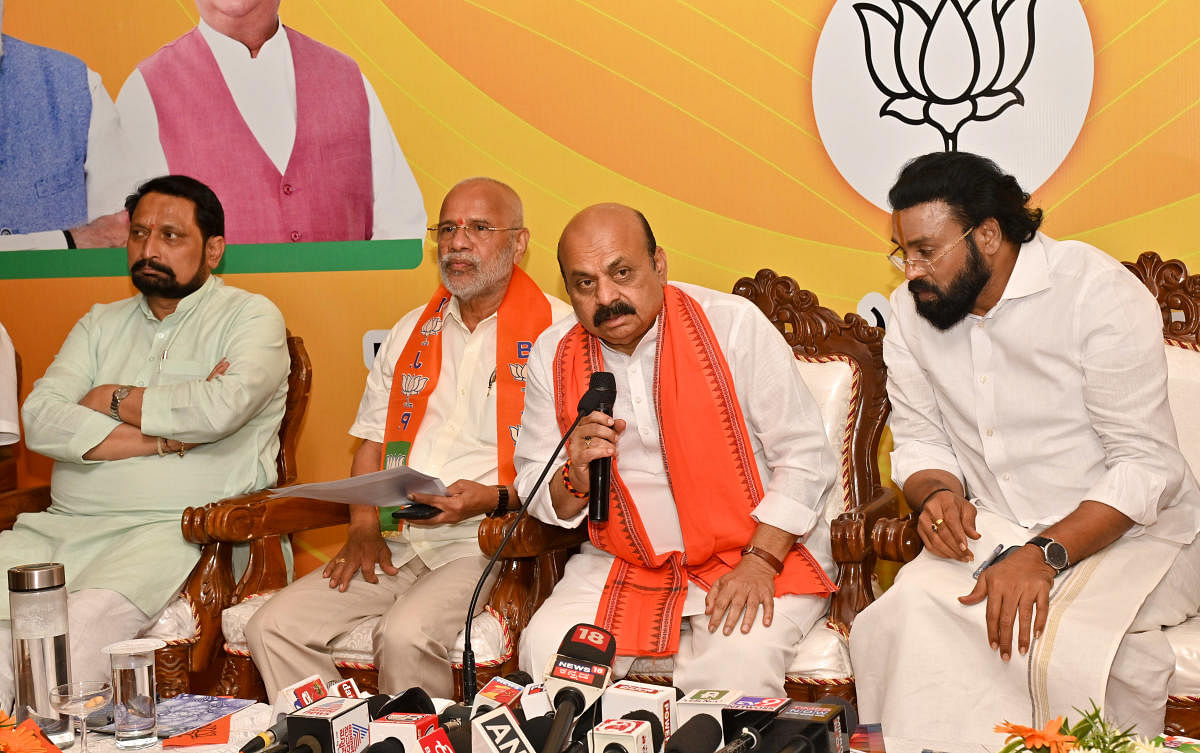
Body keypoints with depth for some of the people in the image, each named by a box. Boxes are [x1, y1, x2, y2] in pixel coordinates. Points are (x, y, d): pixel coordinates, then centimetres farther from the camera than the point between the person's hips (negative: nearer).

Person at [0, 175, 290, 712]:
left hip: (173, 528, -5)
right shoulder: (101, 325, 21)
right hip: (63, 523, 5)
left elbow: (222, 407, -15)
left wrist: (115, 400, 1)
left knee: (88, 618, -33)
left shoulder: (251, 317, 7)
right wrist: (164, 439, -8)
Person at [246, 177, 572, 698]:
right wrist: (364, 528, 5)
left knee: (406, 633, -32)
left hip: (485, 544, -6)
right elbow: (372, 442, 22)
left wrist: (494, 498, -19)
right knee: (273, 627, -12)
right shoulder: (411, 332, 20)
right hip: (396, 546, 6)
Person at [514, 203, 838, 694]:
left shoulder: (733, 324, -10)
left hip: (760, 552, -3)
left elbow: (805, 455, -8)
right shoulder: (552, 356, 2)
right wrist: (576, 480, -15)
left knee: (737, 660, -30)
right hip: (625, 564, 3)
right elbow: (533, 486, 9)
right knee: (546, 649, -21)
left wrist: (760, 562, -16)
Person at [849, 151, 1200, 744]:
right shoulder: (910, 308, 3)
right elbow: (919, 440, 11)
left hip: (1121, 528, -4)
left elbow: (1146, 465, -17)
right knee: (903, 617, -26)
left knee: (1062, 643, -34)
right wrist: (938, 493, -13)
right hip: (993, 530, 4)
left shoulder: (1098, 290, -14)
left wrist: (1045, 554, -28)